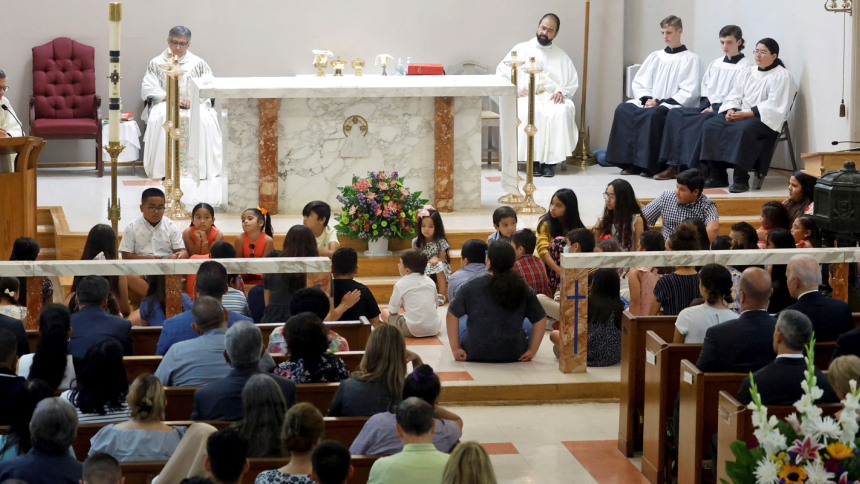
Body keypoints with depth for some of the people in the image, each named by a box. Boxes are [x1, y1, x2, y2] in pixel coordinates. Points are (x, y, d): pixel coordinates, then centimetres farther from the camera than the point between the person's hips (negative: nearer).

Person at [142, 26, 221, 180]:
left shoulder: (198, 64, 14)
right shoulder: (156, 63, 13)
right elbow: (148, 89, 2)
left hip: (195, 105, 0)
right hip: (165, 104, 0)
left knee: (204, 119, -34)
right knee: (160, 119, -36)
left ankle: (201, 167, -30)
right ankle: (163, 167, -35)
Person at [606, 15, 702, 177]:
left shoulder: (690, 59, 3)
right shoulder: (655, 57, 19)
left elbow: (688, 92, -7)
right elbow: (638, 83, 16)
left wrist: (660, 103, -15)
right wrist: (647, 99, -6)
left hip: (674, 107, -6)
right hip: (649, 103, 6)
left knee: (653, 114, -36)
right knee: (623, 109, -21)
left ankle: (649, 165, -31)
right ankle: (629, 162, -22)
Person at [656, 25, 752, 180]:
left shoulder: (746, 67, -1)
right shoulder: (715, 64, 22)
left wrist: (715, 108, -17)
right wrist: (706, 106, 0)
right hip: (709, 107, 7)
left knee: (701, 121, -36)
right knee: (675, 113, -15)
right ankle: (674, 165, -20)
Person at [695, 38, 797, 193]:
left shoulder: (782, 76, -3)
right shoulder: (749, 72, 20)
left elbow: (773, 105, -13)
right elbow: (735, 95, 18)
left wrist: (746, 114, -19)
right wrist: (731, 110, -6)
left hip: (765, 119, -7)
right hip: (741, 114, 7)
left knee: (743, 130, -38)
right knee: (710, 126, -15)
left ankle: (741, 179, -32)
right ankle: (717, 176, -15)